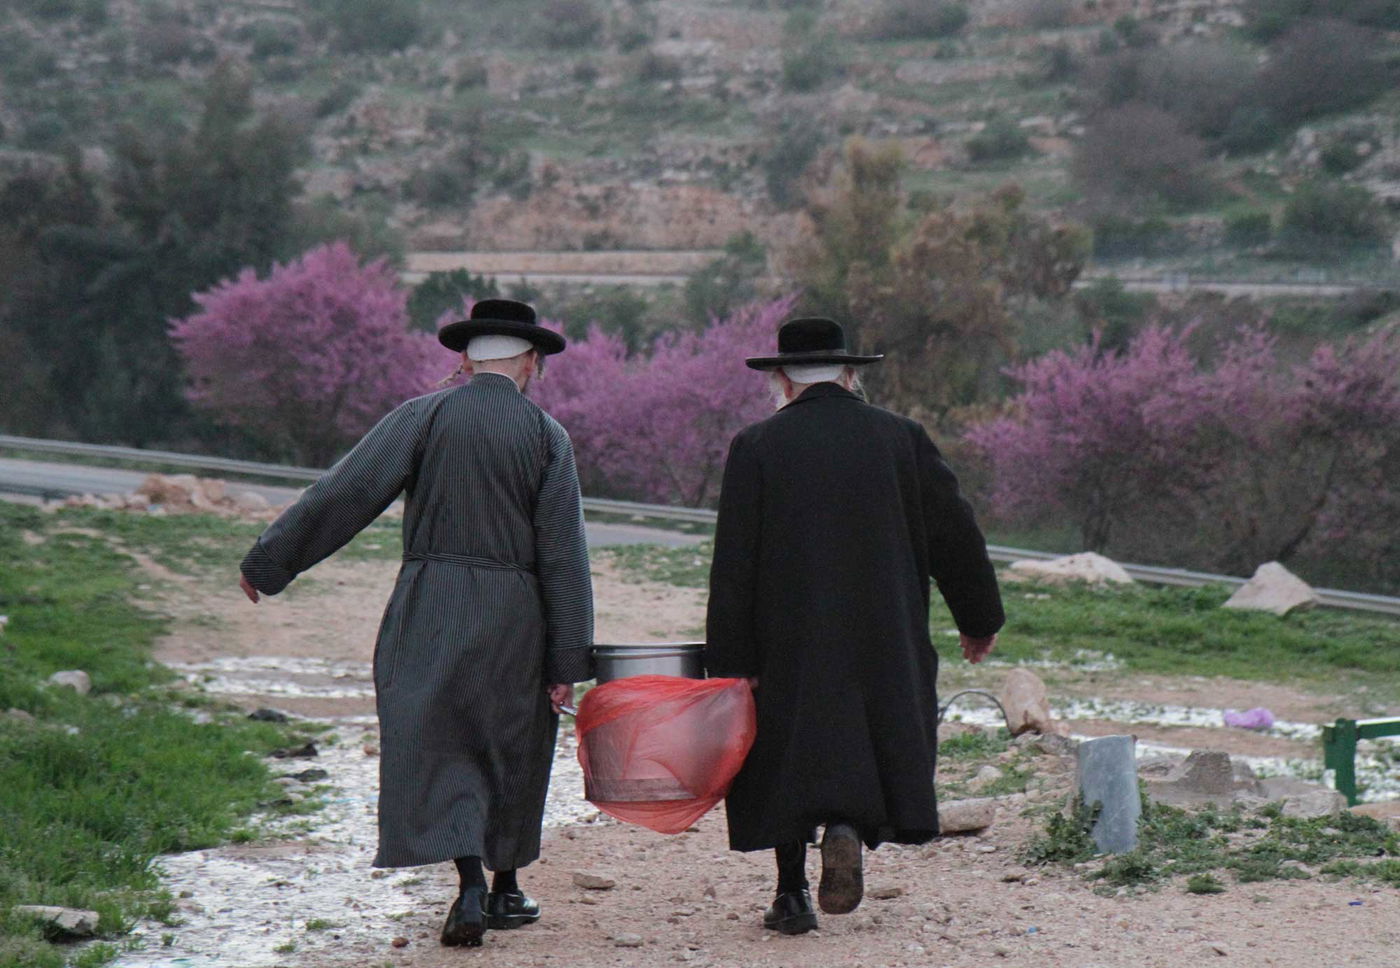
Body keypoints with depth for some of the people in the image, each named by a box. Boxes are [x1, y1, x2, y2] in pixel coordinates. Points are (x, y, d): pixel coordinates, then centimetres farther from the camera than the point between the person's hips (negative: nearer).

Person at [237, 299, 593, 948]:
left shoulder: (423, 417, -2)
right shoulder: (547, 435, 0)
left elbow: (342, 494, -6)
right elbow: (564, 555, -3)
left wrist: (268, 561, 2)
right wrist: (566, 661, -1)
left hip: (429, 611, -1)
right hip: (515, 618, 1)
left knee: (438, 748, 2)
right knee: (509, 751, 16)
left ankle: (472, 887, -15)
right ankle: (504, 891, 26)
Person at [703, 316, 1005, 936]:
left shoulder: (757, 446, -4)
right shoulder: (900, 437, 1)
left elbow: (733, 562, -7)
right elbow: (954, 533, 5)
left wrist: (731, 660, -4)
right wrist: (978, 620, 17)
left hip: (788, 635, -1)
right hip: (884, 639, 1)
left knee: (788, 754, 10)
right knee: (874, 740, 14)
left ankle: (792, 895, 9)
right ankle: (847, 827, -15)